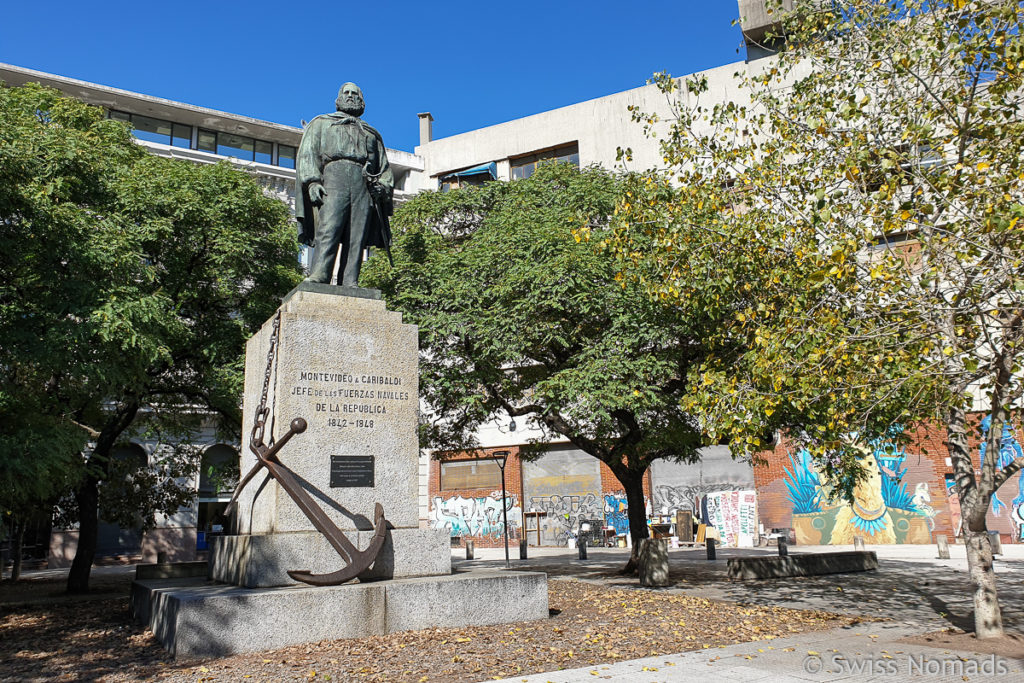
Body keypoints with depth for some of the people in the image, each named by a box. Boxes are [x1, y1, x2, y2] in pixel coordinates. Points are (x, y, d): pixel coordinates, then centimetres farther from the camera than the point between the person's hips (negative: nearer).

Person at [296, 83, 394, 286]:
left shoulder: (371, 133, 35)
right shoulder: (321, 123, 27)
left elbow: (384, 166, 26)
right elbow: (307, 153, 12)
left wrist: (384, 187, 4)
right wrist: (312, 181, -6)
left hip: (364, 186, 3)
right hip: (333, 178, -2)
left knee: (357, 239, -11)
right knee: (328, 230, -21)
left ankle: (349, 284, -18)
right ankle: (317, 278, -31)